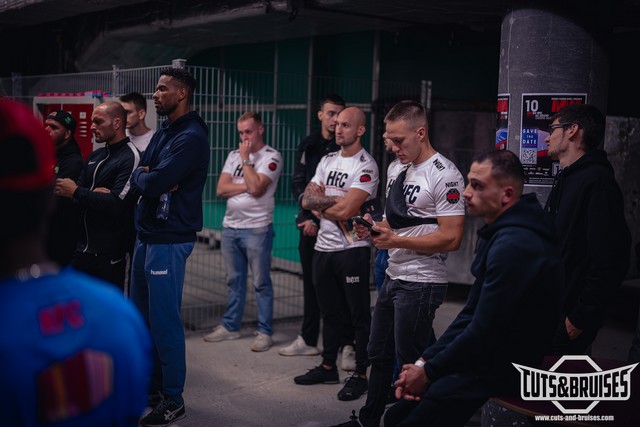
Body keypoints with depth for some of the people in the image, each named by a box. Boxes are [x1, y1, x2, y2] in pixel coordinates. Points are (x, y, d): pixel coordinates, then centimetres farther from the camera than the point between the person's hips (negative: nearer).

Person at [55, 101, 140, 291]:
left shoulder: (130, 158, -12)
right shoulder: (94, 156, 15)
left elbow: (117, 203, -20)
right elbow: (76, 190, 10)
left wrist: (77, 192, -14)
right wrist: (93, 194, -12)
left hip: (109, 253, -8)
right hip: (83, 247, 8)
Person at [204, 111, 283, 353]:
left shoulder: (271, 157, -6)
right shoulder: (234, 155, 13)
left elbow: (256, 188, -20)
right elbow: (221, 189, 3)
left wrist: (246, 159, -10)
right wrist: (248, 186, -9)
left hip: (257, 228, -6)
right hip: (230, 226, 6)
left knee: (261, 283, -1)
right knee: (234, 281, 14)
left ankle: (264, 332, 6)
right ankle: (230, 326, 24)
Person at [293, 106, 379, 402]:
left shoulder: (366, 166, -12)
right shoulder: (328, 161, 12)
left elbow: (345, 210, -22)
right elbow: (307, 200, 3)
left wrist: (321, 206, -4)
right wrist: (335, 200, -12)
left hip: (352, 249, -7)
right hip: (323, 247, 8)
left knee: (359, 315, 2)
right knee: (330, 311, 17)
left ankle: (360, 374, 10)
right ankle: (328, 367, 28)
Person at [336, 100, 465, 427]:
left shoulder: (444, 175, -16)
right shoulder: (396, 169, 10)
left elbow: (451, 238, -21)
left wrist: (396, 240, -24)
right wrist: (374, 227, -1)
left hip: (421, 283, -9)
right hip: (393, 277, 9)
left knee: (410, 363, 2)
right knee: (378, 354, 19)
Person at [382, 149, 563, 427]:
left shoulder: (515, 246, -24)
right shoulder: (498, 234, 11)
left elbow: (484, 333, -24)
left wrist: (429, 372, -10)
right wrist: (425, 361, 3)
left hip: (499, 372, -10)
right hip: (485, 360, 10)